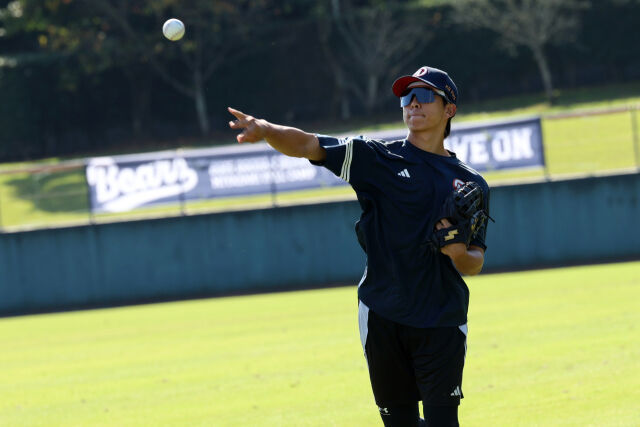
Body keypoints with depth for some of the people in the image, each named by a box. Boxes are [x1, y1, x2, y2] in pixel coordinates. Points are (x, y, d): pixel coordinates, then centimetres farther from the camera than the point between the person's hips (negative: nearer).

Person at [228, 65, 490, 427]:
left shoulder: (471, 184, 10)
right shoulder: (379, 159, 5)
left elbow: (475, 265, 9)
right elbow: (306, 145, -6)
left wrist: (459, 252, -15)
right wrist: (266, 130, -26)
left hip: (442, 323, 0)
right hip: (384, 316, 0)